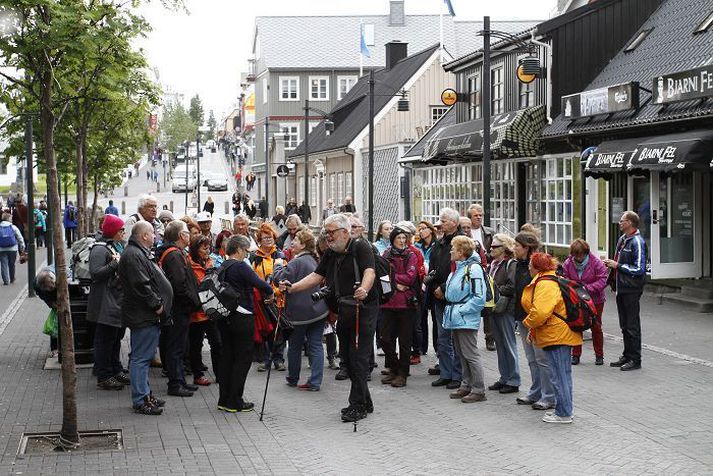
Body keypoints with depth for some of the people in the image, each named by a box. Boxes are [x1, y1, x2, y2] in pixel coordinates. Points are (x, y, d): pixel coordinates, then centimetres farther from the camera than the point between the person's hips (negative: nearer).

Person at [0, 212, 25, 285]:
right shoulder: (13, 227, -3)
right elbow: (20, 238, 2)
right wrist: (22, 246, 12)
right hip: (12, 249, 0)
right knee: (11, 264, 15)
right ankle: (12, 279, 28)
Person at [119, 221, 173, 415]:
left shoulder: (139, 253, 18)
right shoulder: (133, 255, -17)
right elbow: (141, 286, -24)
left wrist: (158, 304, 17)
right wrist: (156, 304, -17)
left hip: (147, 316, 11)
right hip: (143, 316, -11)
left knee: (143, 357, 16)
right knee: (141, 358, -6)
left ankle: (145, 394, 25)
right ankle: (140, 401, -3)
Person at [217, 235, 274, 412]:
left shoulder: (222, 267, 10)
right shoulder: (241, 266, -15)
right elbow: (260, 284, -23)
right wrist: (270, 292, -3)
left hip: (224, 317, 8)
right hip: (242, 317, -8)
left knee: (227, 357, 13)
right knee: (243, 358, 0)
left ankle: (224, 400, 17)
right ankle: (235, 402, 2)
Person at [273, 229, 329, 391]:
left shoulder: (297, 262, -17)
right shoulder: (314, 260, 11)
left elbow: (281, 279, -20)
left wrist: (278, 266, -1)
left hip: (300, 312, -7)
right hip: (318, 309, 7)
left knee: (294, 347, 11)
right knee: (316, 346, 4)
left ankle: (292, 379, 25)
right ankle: (315, 382, 2)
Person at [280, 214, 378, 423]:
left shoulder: (361, 247, -10)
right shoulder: (331, 254, 13)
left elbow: (370, 272, -24)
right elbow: (317, 276, 11)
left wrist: (363, 290, -44)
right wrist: (292, 288, -3)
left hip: (363, 310, -8)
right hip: (343, 312, 8)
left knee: (359, 357, -8)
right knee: (347, 358, 11)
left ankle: (357, 405, -2)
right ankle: (365, 402, 23)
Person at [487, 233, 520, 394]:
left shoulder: (511, 264, -11)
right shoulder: (493, 264, 15)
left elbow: (511, 287, -20)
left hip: (506, 309, -8)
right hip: (495, 308, 8)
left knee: (509, 344, -2)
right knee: (499, 344, 13)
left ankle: (513, 381, 5)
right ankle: (504, 378, 22)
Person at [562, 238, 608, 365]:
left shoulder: (596, 262, -16)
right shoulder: (568, 263, -8)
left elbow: (602, 280, -18)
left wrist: (588, 288, -29)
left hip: (595, 299, -2)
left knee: (596, 326, 5)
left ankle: (599, 355, 16)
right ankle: (575, 355, 15)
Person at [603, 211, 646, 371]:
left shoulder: (637, 242, -16)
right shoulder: (622, 239, 12)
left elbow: (639, 270, -20)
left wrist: (617, 265, -16)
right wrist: (611, 263, 5)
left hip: (631, 290, -9)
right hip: (621, 287, 9)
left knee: (632, 325, -3)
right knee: (624, 326, 15)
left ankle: (635, 360, 4)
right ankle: (627, 356, 24)